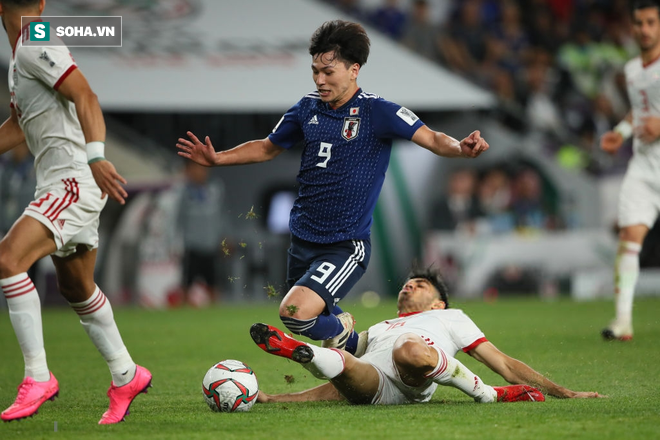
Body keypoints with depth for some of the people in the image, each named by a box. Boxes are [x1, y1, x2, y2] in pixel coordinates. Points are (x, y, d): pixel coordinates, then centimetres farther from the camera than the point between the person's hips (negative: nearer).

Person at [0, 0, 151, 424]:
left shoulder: (36, 46, -13)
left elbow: (85, 96, -24)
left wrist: (95, 156, -36)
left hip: (75, 181, -11)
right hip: (59, 184, 11)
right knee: (76, 287, 20)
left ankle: (38, 377, -20)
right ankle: (126, 376, 34)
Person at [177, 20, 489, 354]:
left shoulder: (377, 112, -11)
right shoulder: (308, 108, 5)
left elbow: (432, 139, -19)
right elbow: (268, 148, 19)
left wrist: (460, 148, -40)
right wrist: (216, 159, 8)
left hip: (346, 247, -7)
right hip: (303, 239, 7)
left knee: (295, 312, -24)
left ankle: (342, 330, 7)